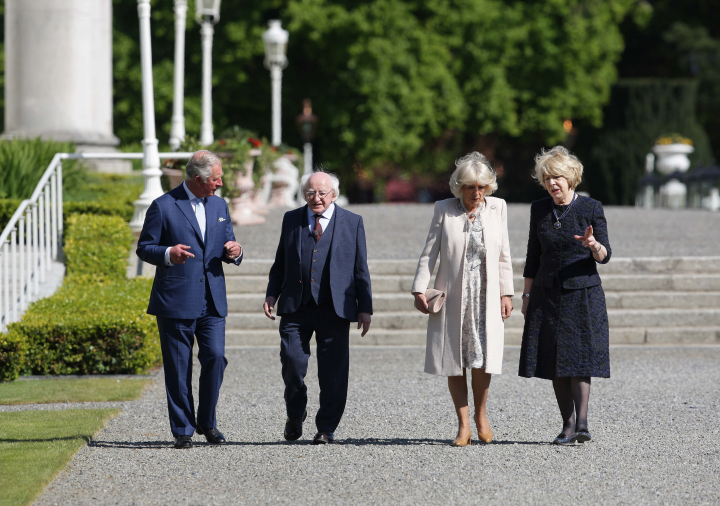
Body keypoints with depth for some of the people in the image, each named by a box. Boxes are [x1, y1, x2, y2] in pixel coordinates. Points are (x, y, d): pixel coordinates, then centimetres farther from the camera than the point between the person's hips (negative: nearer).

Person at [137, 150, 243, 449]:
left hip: (212, 301, 4)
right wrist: (168, 254, -22)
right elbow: (144, 248, -2)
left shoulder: (219, 206, 14)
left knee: (215, 357, -7)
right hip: (175, 301, -4)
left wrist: (234, 252, -4)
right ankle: (183, 430, 9)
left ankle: (207, 422, 11)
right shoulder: (163, 207, -4)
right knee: (178, 368, 0)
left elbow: (228, 249, 21)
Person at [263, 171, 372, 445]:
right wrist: (272, 294, 2)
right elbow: (280, 263, 15)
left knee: (333, 371, 0)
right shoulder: (291, 219, 11)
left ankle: (326, 428, 11)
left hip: (335, 308, -1)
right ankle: (295, 415, 18)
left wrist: (365, 308, 2)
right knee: (292, 361, -6)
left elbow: (360, 268, 6)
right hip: (296, 307, 1)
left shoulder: (352, 222, 6)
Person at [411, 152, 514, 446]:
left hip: (486, 298, 0)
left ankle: (481, 415, 13)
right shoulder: (444, 210, 0)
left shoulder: (497, 208, 5)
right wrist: (419, 289, -8)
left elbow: (503, 255, 9)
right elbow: (429, 253, 1)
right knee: (454, 361, 0)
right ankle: (463, 425, 8)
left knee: (483, 358, -10)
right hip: (452, 297, 0)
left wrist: (506, 293, 5)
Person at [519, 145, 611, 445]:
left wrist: (594, 246, -26)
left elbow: (605, 255, -4)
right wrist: (527, 295, 11)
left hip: (583, 293, -4)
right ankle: (568, 426, 5)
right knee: (554, 362, 1)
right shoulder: (539, 209, 8)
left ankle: (581, 423, -19)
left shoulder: (591, 208, -2)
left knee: (580, 359, -13)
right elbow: (533, 256, 14)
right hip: (548, 294, 4)